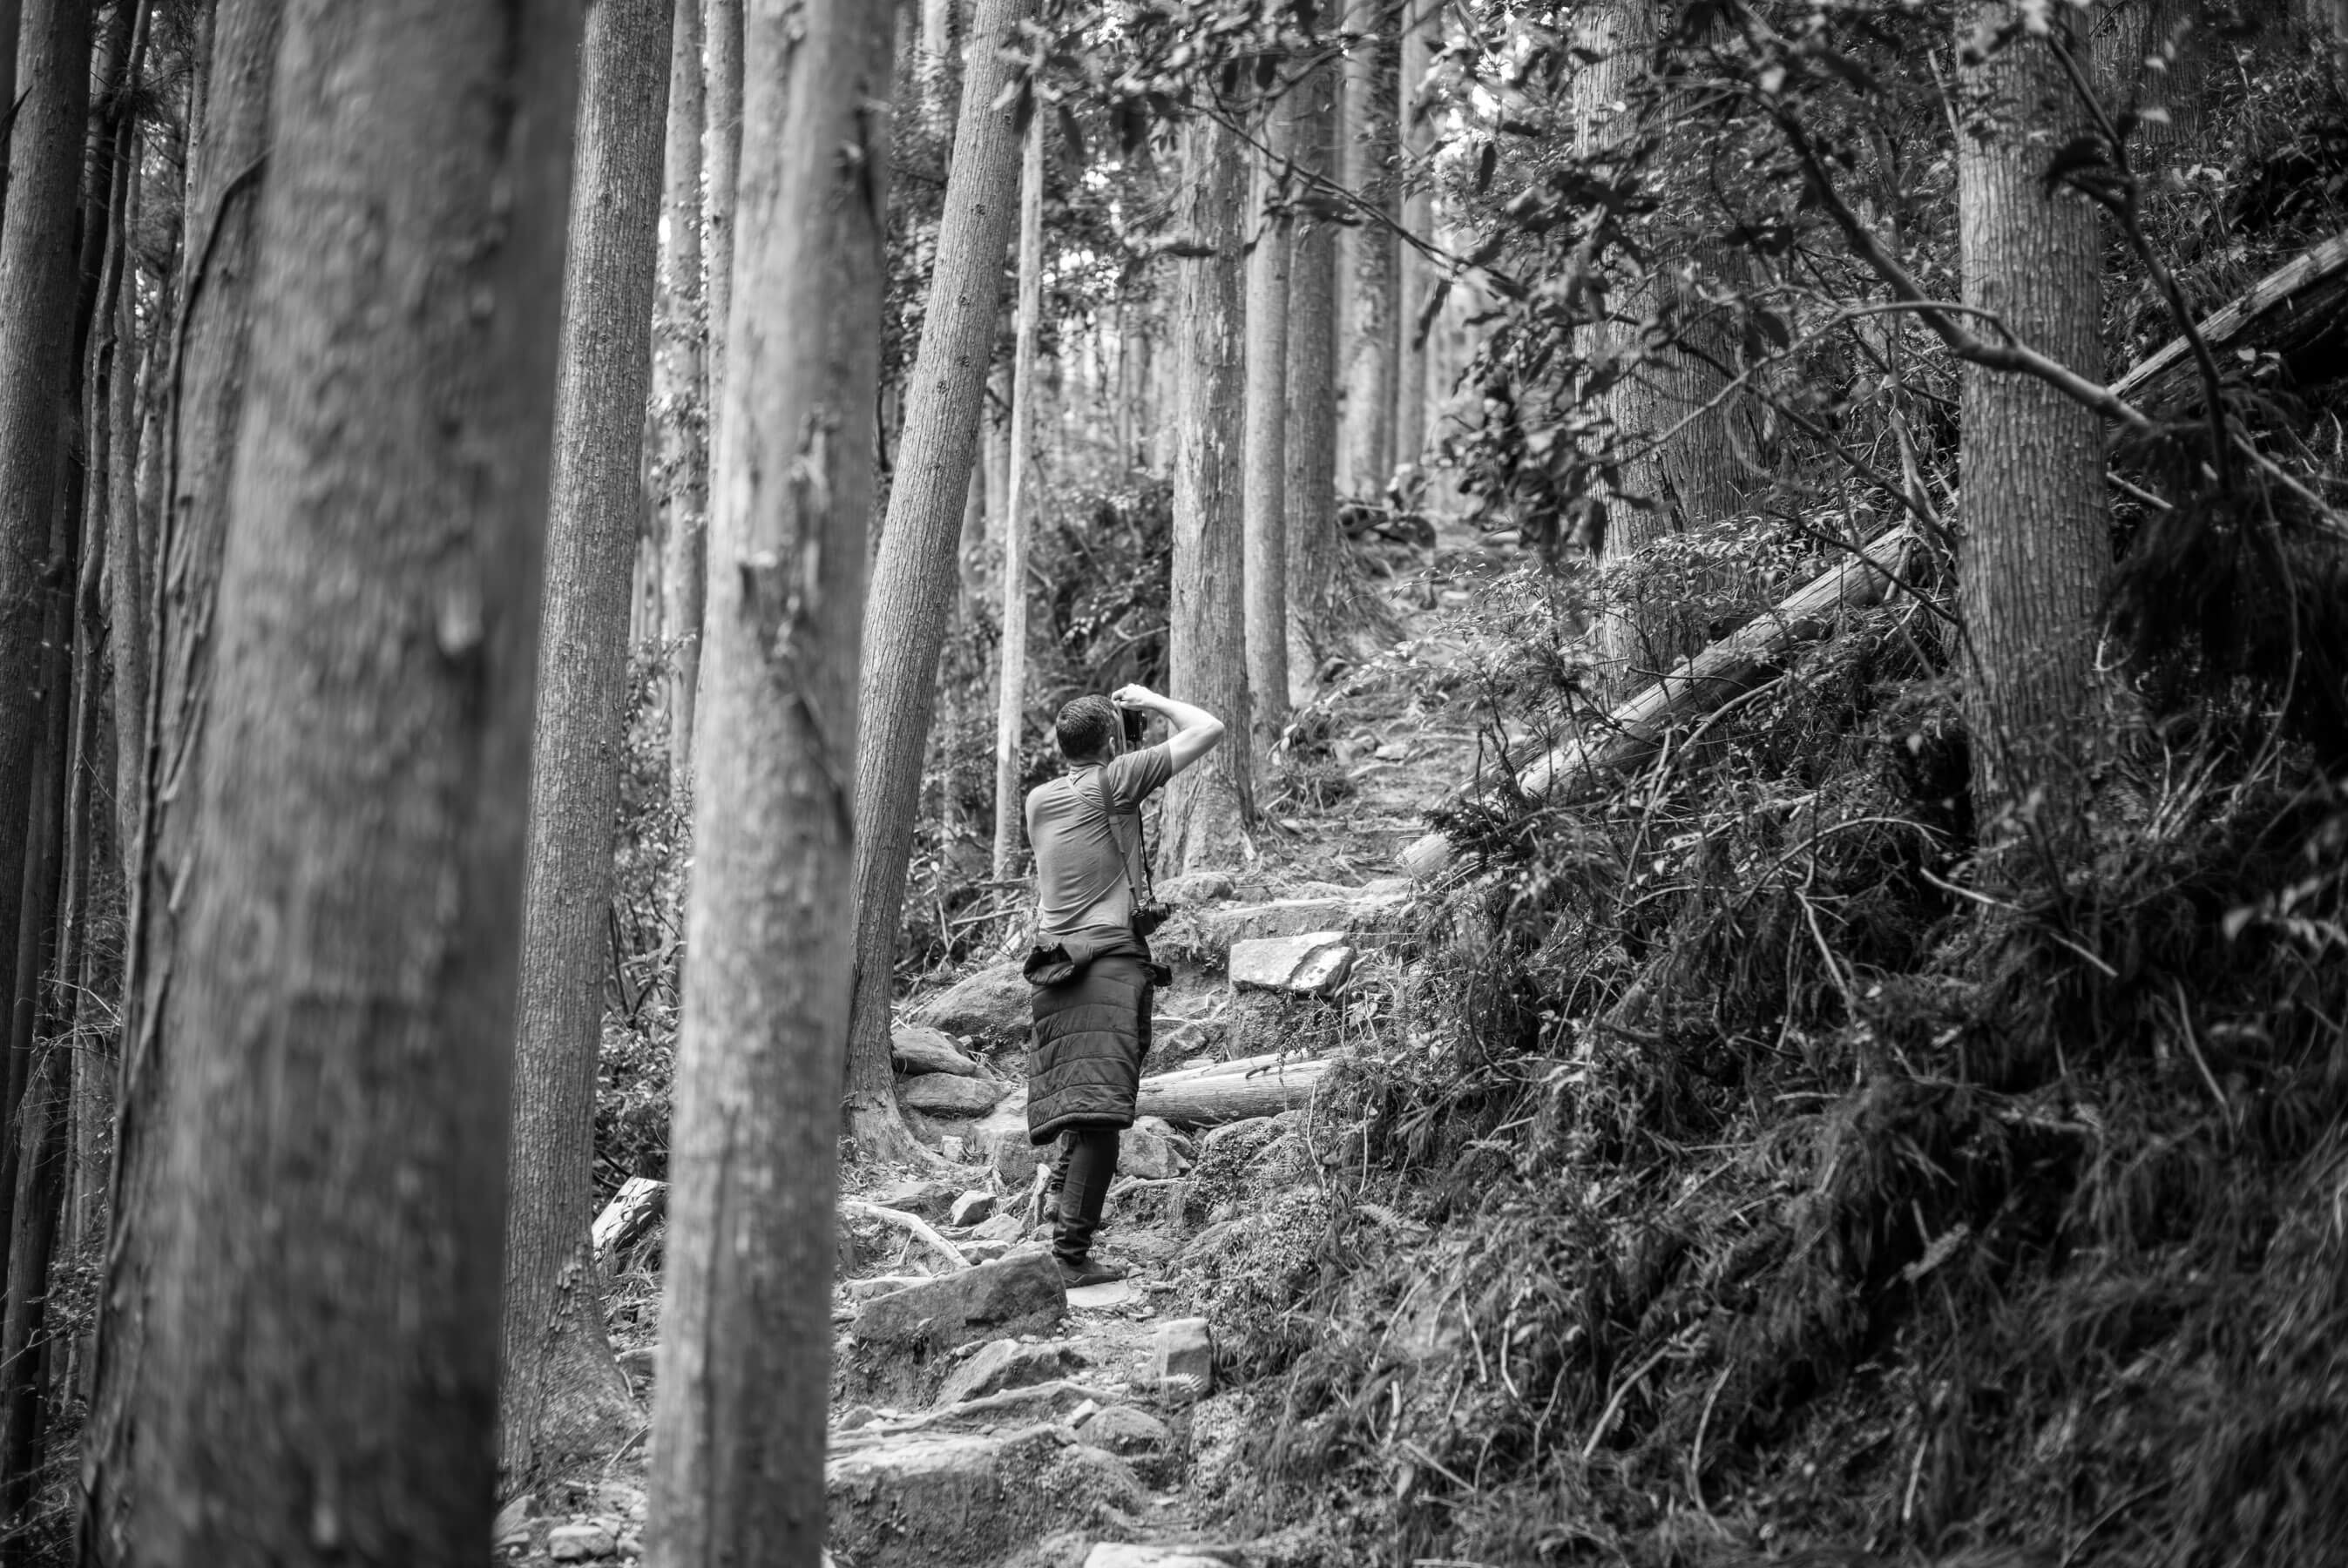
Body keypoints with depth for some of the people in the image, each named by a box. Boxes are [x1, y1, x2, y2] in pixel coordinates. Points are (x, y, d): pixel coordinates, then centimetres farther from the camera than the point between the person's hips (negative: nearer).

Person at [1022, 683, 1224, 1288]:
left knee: (1076, 1111, 10)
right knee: (1099, 1109, -10)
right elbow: (1209, 729, -1)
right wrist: (1151, 701, 16)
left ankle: (1063, 1228, 9)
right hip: (1110, 958, -7)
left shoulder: (1038, 800, 14)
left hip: (1051, 961, 7)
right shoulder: (1115, 780, -2)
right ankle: (1071, 1252, -15)